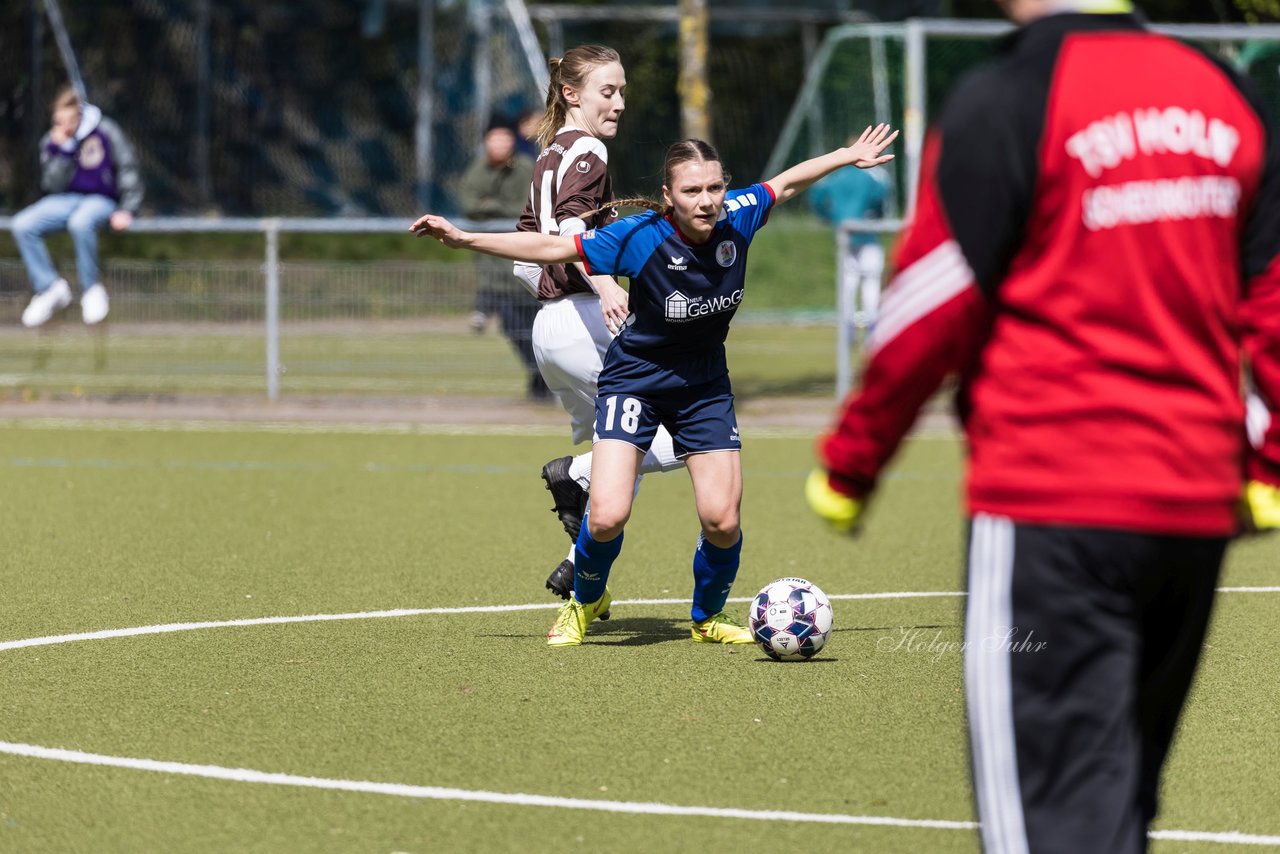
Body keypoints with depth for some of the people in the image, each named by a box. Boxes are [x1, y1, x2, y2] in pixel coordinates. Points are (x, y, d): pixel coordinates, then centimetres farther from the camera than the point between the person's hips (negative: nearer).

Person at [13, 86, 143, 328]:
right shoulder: (50, 141, 3)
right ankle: (50, 288, -14)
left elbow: (128, 170, -4)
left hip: (101, 200, -5)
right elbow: (52, 185, -3)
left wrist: (127, 210, -15)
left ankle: (91, 290, -24)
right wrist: (61, 150, -15)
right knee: (23, 225, -22)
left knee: (80, 222, -41)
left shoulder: (106, 133, -7)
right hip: (66, 200, 5)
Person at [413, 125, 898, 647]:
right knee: (608, 516, -17)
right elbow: (551, 249, -19)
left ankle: (708, 616, 26)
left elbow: (786, 183, 5)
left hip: (705, 385, 3)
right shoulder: (640, 237, -25)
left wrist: (849, 157, 17)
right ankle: (586, 600, 17)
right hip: (635, 381, -3)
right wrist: (463, 239, -23)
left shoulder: (736, 218, -16)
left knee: (722, 521, -5)